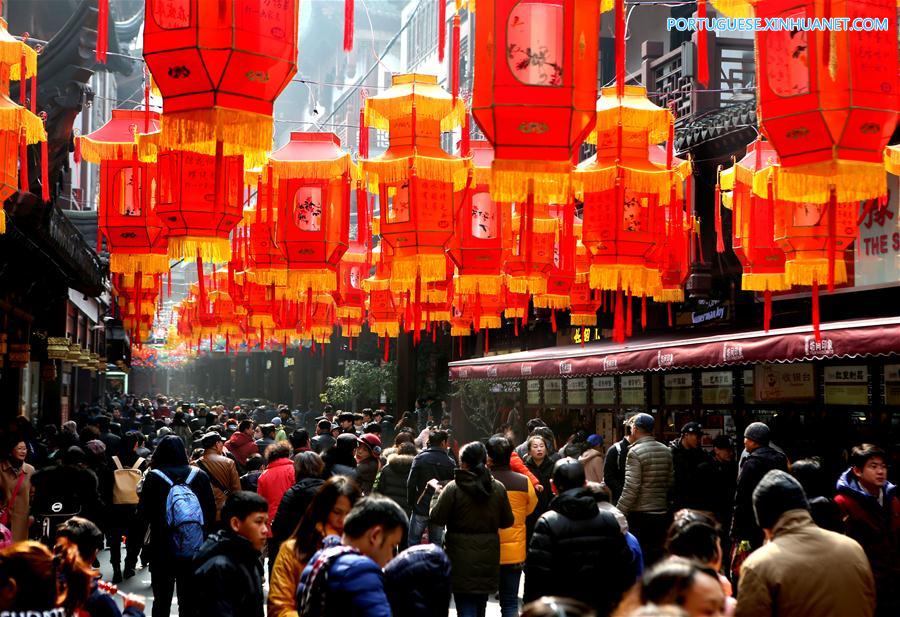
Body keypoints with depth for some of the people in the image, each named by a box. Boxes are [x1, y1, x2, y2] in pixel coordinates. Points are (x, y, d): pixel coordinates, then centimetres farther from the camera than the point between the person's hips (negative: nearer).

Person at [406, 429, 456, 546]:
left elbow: (411, 483, -8)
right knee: (435, 543, 9)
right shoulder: (450, 463, -2)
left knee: (413, 541, 6)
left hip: (421, 507, -1)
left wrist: (411, 502, 2)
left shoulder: (420, 458, -5)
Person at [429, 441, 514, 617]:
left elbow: (436, 518, -9)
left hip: (462, 558, -4)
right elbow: (508, 521, 4)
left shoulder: (453, 488, -13)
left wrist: (437, 492, 5)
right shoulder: (498, 488, -2)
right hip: (488, 557, 4)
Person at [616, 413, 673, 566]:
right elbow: (670, 483, 10)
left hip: (639, 514, -6)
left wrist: (619, 512, -12)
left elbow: (631, 488, -16)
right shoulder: (666, 451, 9)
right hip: (661, 513, 6)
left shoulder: (635, 452, -12)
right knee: (658, 557, 11)